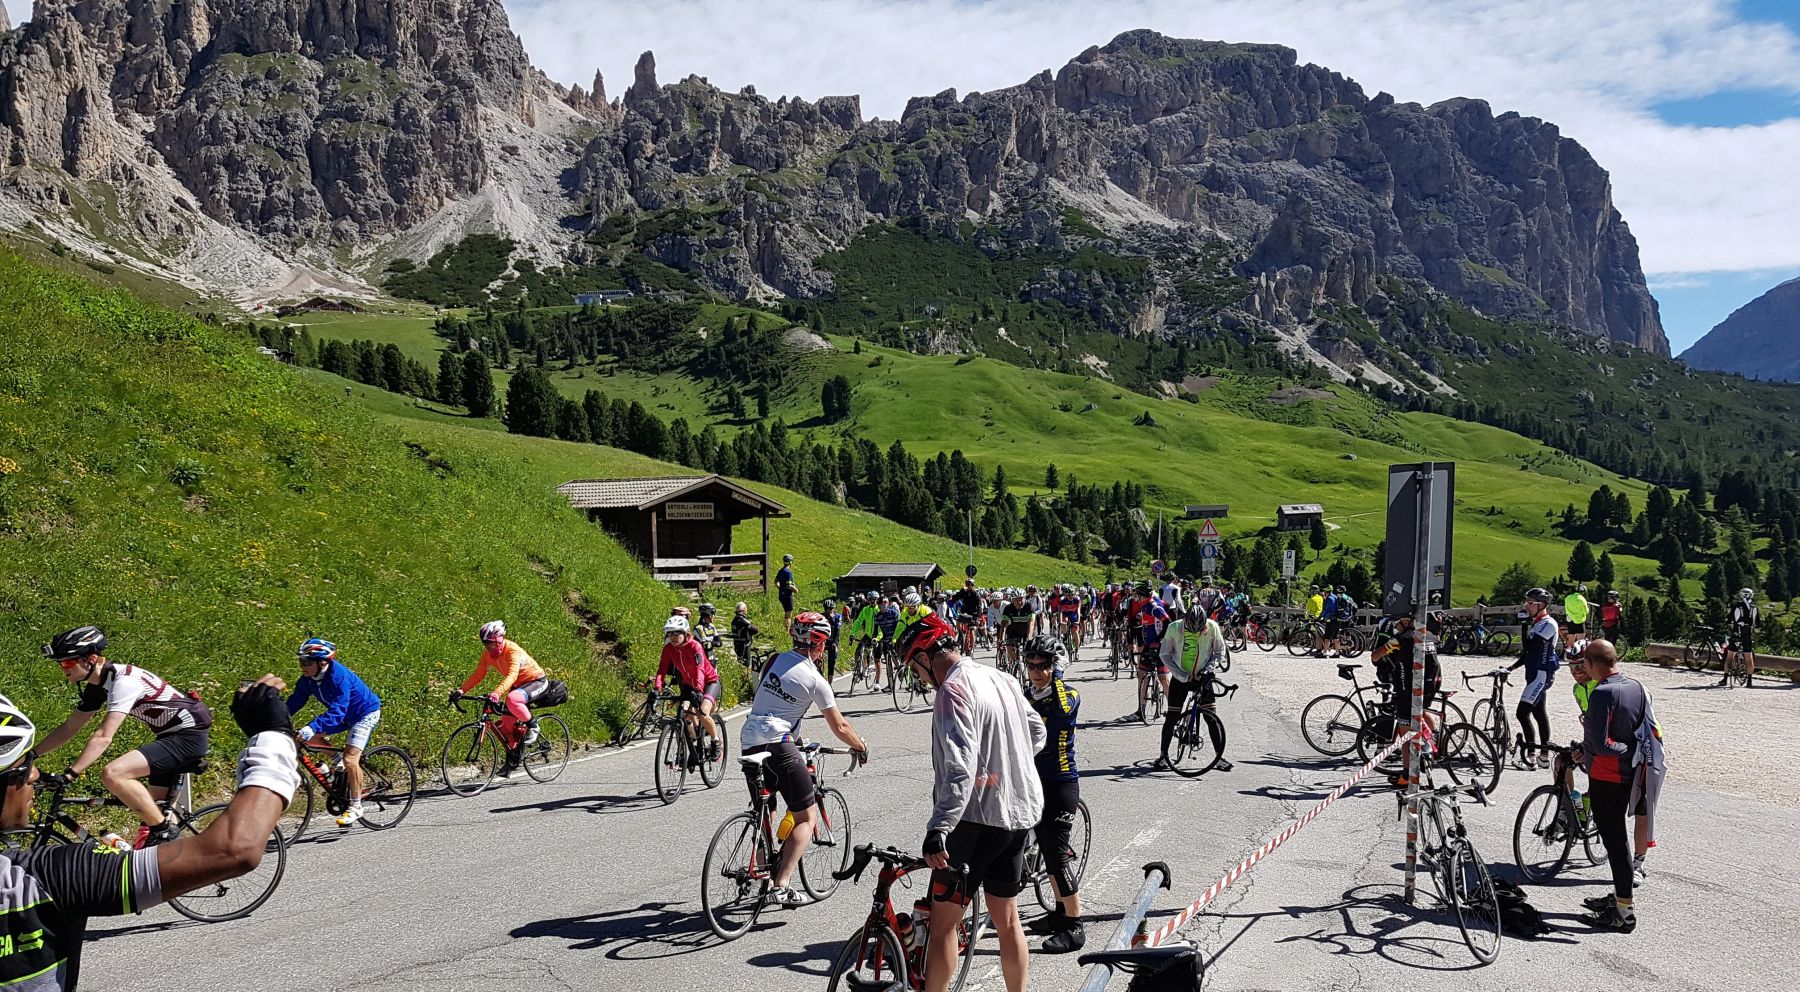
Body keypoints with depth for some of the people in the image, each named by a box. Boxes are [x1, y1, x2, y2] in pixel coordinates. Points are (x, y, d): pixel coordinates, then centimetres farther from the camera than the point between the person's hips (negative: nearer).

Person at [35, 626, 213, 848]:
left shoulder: (123, 681, -22)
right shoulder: (97, 686, 7)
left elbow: (103, 738, -28)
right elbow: (69, 728, 15)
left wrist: (69, 775, -32)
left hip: (189, 735, -10)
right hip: (172, 735, 10)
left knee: (112, 774, -23)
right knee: (152, 808, 14)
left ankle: (163, 829, -10)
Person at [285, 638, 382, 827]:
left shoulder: (339, 676, -33)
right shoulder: (308, 678, -11)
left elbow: (337, 710, -41)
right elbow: (295, 701, -7)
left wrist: (312, 727, -52)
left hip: (365, 713, -8)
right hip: (345, 715, 8)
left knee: (350, 758, -19)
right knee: (311, 736, -8)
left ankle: (356, 807, -7)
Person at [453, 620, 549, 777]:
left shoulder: (512, 650, -29)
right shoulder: (488, 653, -7)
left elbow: (512, 675, -42)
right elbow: (478, 674, -7)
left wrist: (497, 693, -57)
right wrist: (461, 690, -20)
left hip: (537, 681, -8)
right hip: (519, 685, 8)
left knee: (511, 699, -35)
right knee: (506, 723, 2)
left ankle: (532, 726, -13)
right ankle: (512, 760, 18)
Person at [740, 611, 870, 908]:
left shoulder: (775, 660, 12)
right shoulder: (815, 680, -4)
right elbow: (840, 727, 2)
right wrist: (860, 747, 22)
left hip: (749, 741, 7)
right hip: (778, 746, -7)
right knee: (807, 817, 2)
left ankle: (766, 876, 24)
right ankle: (781, 886, -9)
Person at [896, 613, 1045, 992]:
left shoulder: (954, 690, -17)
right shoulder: (1001, 679, 10)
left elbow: (959, 767, -27)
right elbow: (1037, 732, 23)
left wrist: (938, 829, -29)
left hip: (977, 817, -9)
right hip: (1018, 812, 9)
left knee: (943, 921, -1)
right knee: (1007, 919, 17)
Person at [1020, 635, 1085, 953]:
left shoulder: (1069, 696, -11)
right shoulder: (1026, 697, 8)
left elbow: (1063, 712, -32)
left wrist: (1057, 676, -27)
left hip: (1061, 783, -7)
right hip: (1035, 783, 7)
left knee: (1057, 852, -8)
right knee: (1047, 849, 15)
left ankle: (1075, 926, 0)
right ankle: (1061, 911, 30)